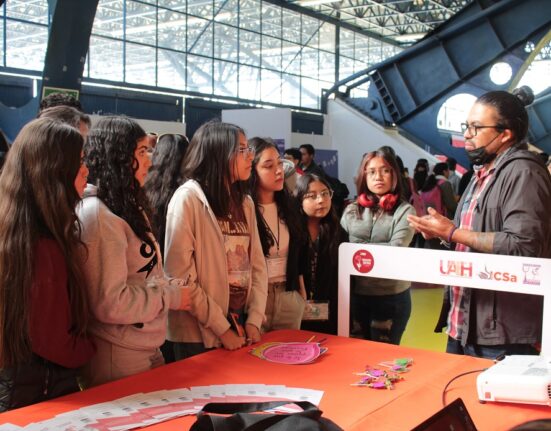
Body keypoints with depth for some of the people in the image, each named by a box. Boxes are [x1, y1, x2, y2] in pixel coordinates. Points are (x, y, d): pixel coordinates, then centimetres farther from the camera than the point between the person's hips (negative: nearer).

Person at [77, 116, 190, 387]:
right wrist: (170, 296, -13)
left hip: (148, 349, 9)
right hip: (120, 357, -9)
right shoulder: (97, 215, -20)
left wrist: (171, 287, 1)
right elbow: (110, 304, -24)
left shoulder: (128, 207, 10)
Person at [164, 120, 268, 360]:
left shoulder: (245, 202, 9)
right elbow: (180, 274, -17)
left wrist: (254, 320, -4)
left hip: (242, 327, 6)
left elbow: (257, 264, 7)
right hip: (200, 333, -6)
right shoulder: (188, 198, -12)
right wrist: (222, 328, -15)